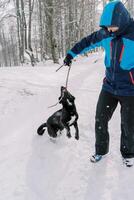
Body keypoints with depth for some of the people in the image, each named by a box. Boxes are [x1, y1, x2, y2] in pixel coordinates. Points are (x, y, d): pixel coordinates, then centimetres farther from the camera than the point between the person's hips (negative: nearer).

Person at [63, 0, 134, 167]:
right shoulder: (105, 34, -2)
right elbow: (87, 42, 14)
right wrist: (71, 53, 18)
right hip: (109, 87, 4)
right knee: (100, 120, 7)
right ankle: (101, 150, 30)